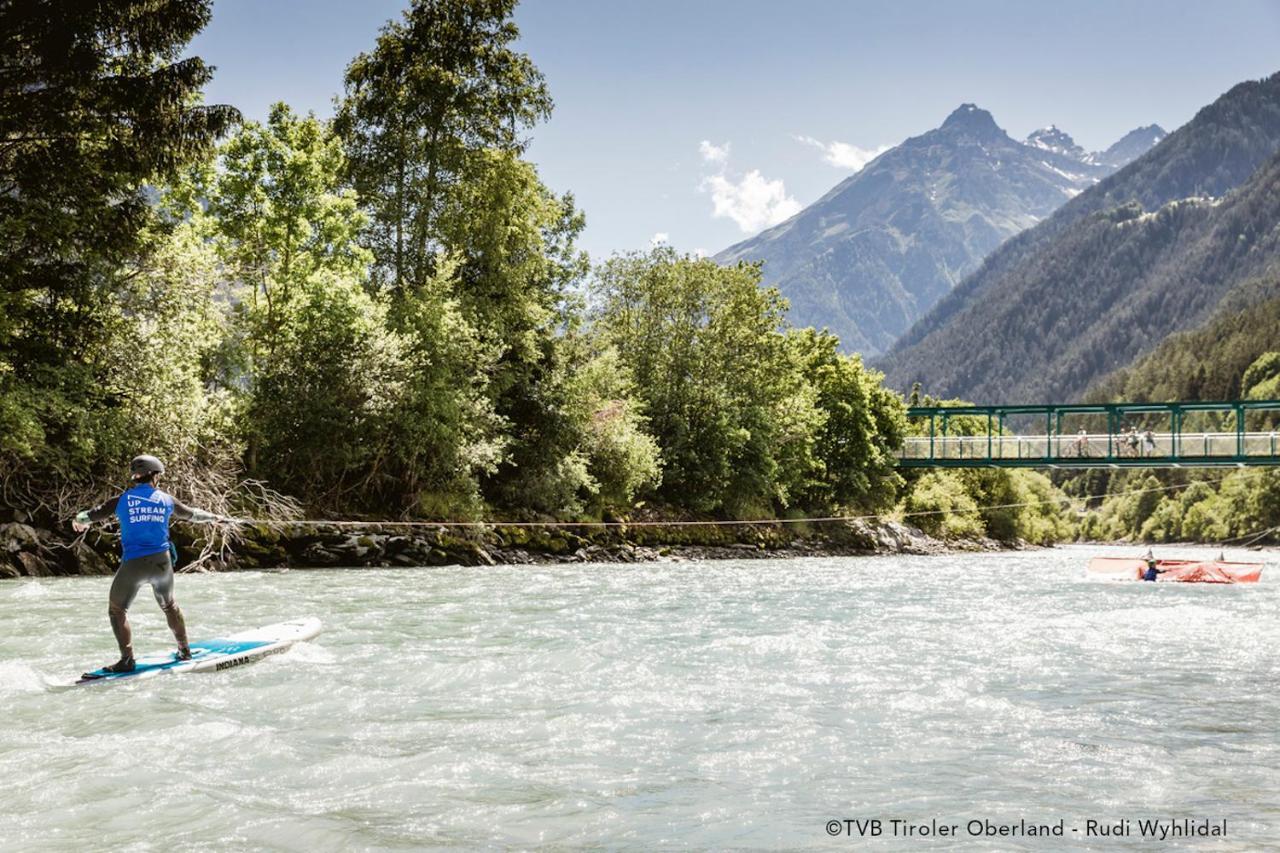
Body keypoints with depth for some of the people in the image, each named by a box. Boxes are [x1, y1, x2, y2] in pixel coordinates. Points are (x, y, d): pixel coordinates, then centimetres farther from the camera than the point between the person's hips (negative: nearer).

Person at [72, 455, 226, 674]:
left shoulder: (123, 499, -1)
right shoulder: (166, 499, 6)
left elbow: (96, 513, 8)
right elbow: (191, 514, 20)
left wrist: (79, 520, 32)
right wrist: (214, 517, 39)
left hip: (133, 564, -3)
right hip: (162, 562, 3)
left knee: (117, 610, 10)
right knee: (169, 604, 25)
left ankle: (127, 660, 2)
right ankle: (184, 650, 32)